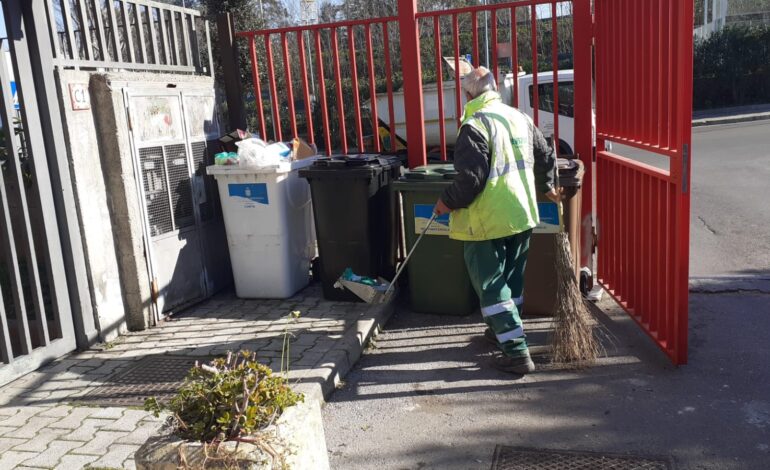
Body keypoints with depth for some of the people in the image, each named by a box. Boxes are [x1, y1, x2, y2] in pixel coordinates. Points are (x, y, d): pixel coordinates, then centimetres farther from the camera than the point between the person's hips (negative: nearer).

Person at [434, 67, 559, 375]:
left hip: (487, 221, -8)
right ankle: (504, 330, 40)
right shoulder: (519, 118, 8)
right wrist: (546, 187, 35)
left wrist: (447, 202, -6)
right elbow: (545, 157, 18)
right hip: (522, 215, 8)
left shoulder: (474, 126, -17)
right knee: (512, 278, 22)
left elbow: (471, 178, -22)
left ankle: (517, 353, 1)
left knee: (490, 285, 1)